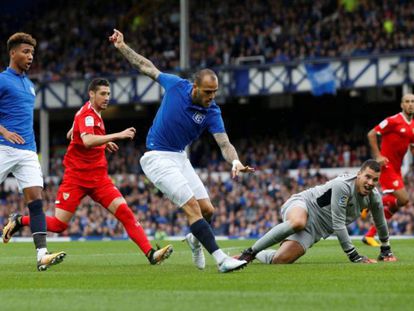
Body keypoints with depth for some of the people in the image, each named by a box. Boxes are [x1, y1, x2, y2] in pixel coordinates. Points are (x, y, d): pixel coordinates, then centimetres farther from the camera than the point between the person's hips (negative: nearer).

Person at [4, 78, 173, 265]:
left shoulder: (95, 114, 12)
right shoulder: (87, 114, -15)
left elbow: (71, 135, 27)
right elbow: (87, 141, -35)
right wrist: (117, 136, -39)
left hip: (98, 177, 7)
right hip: (76, 177, -7)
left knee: (125, 212, -12)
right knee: (59, 224, -5)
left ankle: (151, 253, -19)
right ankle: (19, 221, 20)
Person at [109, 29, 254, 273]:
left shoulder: (212, 112, -10)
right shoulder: (176, 85, -12)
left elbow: (225, 144, -21)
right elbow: (146, 67, 4)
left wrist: (235, 162, -41)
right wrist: (122, 47, 8)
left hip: (179, 157, 5)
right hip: (157, 158, -5)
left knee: (208, 210, 2)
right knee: (192, 206, -18)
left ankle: (195, 239, 37)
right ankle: (222, 259, -23)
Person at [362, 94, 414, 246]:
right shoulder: (394, 121, -11)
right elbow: (371, 134, -11)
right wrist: (378, 156, -16)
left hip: (396, 169, 8)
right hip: (387, 166, -8)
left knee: (392, 204, 8)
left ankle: (370, 235, 15)